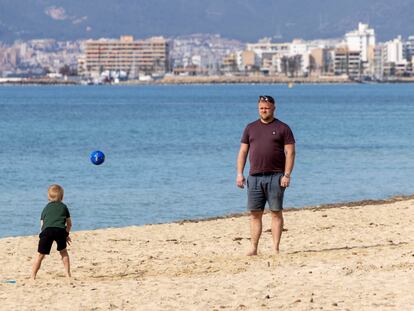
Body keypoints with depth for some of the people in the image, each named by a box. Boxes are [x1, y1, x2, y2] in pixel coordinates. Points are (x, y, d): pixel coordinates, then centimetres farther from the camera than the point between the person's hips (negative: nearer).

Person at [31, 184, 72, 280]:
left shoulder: (46, 208, 31)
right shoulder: (63, 207, 29)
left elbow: (42, 224, 26)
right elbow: (69, 224, 33)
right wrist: (67, 234, 49)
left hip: (47, 230, 0)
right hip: (60, 229, 0)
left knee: (40, 254, 4)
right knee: (63, 252, 23)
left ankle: (33, 276, -1)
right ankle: (68, 274, 22)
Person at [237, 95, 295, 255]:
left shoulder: (283, 128, 2)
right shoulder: (250, 128, 13)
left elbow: (290, 153, -2)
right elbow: (243, 152, 14)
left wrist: (287, 175, -12)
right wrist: (239, 173, 4)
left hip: (275, 177, -3)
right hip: (254, 176, 3)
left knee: (276, 212, -2)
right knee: (255, 213, 2)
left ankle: (275, 248, 0)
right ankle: (254, 248, 4)